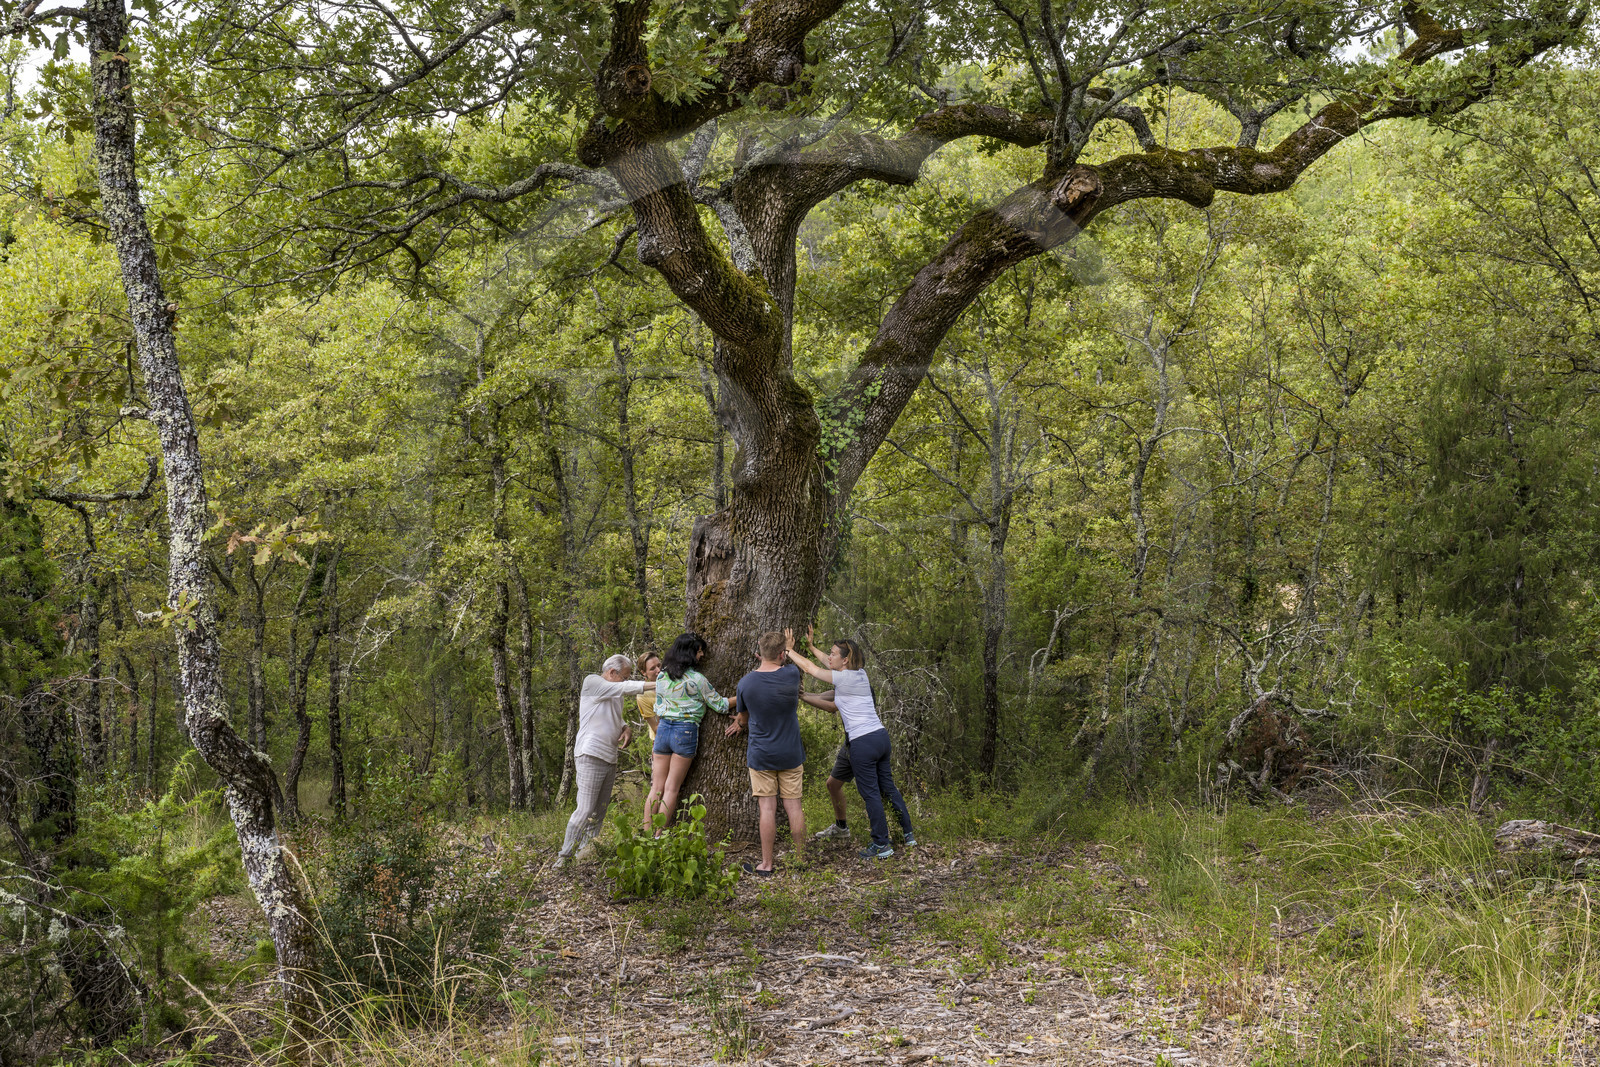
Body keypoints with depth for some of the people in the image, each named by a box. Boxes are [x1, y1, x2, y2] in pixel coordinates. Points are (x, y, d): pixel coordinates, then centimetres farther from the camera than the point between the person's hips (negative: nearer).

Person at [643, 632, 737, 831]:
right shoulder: (696, 679, -9)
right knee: (671, 789, 1)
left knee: (657, 788, 8)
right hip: (685, 732, -5)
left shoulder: (662, 676, 7)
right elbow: (719, 705, -2)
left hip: (663, 729, 5)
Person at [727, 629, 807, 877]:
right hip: (791, 753, 1)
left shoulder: (746, 683, -10)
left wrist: (741, 722, 31)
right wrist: (790, 649, 35)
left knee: (767, 808, 1)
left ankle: (766, 865, 6)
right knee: (794, 806, 8)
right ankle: (801, 859, 15)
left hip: (761, 754, -1)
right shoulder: (791, 675, -11)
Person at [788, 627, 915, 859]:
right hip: (881, 736, 8)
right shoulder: (860, 674, 10)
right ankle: (908, 835, 24)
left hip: (863, 743, -8)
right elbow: (831, 665, 29)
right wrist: (812, 647, 34)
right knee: (888, 787, 17)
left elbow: (809, 668, -3)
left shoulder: (843, 679, -11)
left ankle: (881, 845, 6)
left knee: (870, 794, 0)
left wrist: (788, 650, 9)